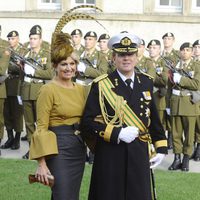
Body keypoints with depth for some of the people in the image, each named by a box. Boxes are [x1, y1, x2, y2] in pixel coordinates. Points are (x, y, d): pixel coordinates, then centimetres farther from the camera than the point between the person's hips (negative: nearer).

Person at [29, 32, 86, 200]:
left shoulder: (80, 89, 10)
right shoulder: (48, 90, -9)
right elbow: (41, 128, -11)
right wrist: (41, 164, -16)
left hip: (79, 148, 7)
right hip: (59, 149, -7)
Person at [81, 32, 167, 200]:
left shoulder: (146, 82, 8)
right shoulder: (101, 85, -5)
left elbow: (154, 118, 16)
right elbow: (87, 123, -9)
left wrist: (161, 148, 12)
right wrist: (117, 133, -19)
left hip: (140, 154, 3)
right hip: (110, 156, -3)